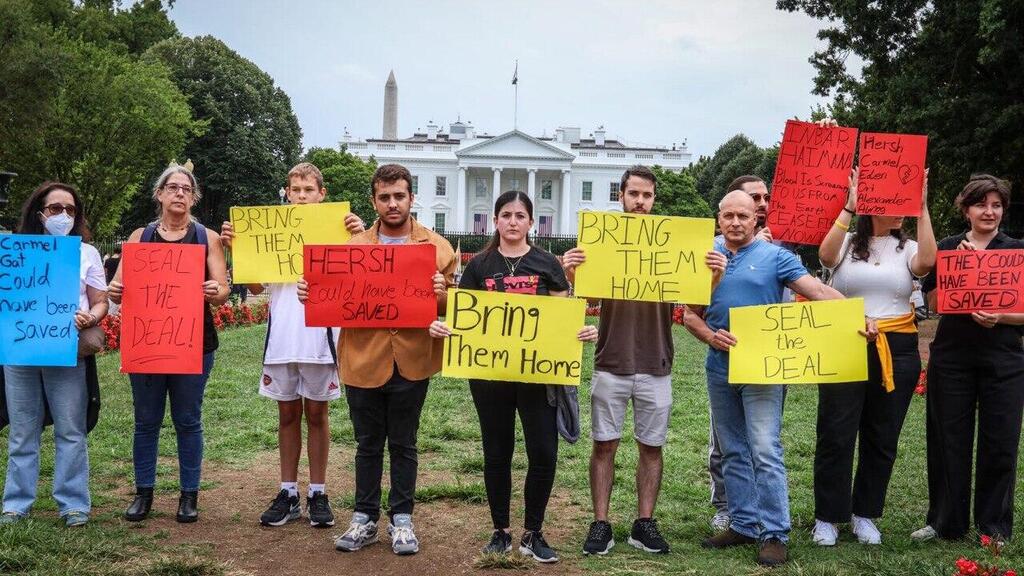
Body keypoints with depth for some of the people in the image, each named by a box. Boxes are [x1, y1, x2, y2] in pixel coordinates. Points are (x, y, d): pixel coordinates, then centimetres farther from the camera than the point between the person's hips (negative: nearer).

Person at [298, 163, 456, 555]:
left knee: (403, 445, 10)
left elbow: (451, 305, 0)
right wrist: (311, 293, -16)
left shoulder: (437, 247, 1)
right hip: (363, 360, 1)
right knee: (368, 444, 12)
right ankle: (364, 519, 23)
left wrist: (441, 294, -22)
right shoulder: (354, 246, 5)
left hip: (411, 361, -1)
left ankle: (401, 520, 22)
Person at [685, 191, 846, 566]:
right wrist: (709, 336, -9)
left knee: (765, 452, -9)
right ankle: (743, 524, 22)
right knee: (733, 453, 11)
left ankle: (774, 534, -1)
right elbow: (691, 313, 11)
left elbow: (818, 291, -9)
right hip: (720, 368, 5)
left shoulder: (775, 257, -2)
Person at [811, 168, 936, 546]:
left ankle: (864, 514, 25)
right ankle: (827, 517, 11)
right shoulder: (847, 244, 2)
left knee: (882, 439, 10)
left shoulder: (906, 249, 6)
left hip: (896, 351, 3)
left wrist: (922, 208, -17)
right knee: (835, 436, -1)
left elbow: (927, 262, -16)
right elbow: (826, 255, -21)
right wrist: (849, 207, -23)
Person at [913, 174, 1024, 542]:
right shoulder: (948, 248, 5)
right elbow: (934, 302, -1)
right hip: (952, 358, 0)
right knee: (949, 441, 5)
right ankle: (945, 521, 18)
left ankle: (994, 525, 18)